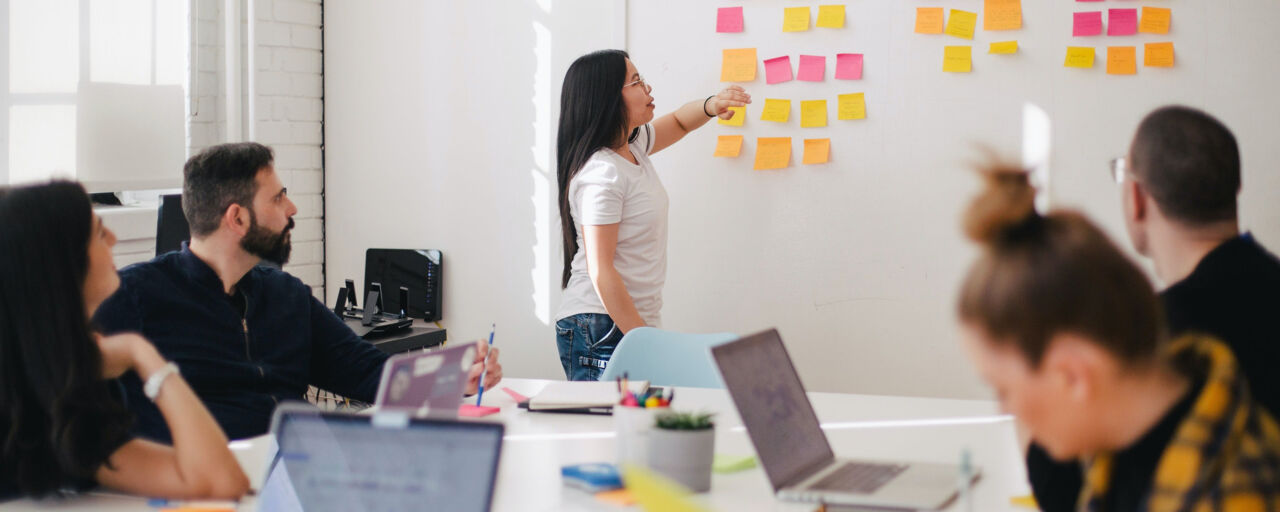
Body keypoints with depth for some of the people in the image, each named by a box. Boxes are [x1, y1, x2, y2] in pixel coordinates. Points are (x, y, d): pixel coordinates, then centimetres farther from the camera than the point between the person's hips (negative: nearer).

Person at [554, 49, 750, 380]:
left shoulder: (632, 146, 10)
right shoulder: (601, 174, -17)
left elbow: (678, 123, 30)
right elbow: (600, 272, -20)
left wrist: (711, 106, 6)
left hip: (635, 321, 9)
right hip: (602, 331, -9)